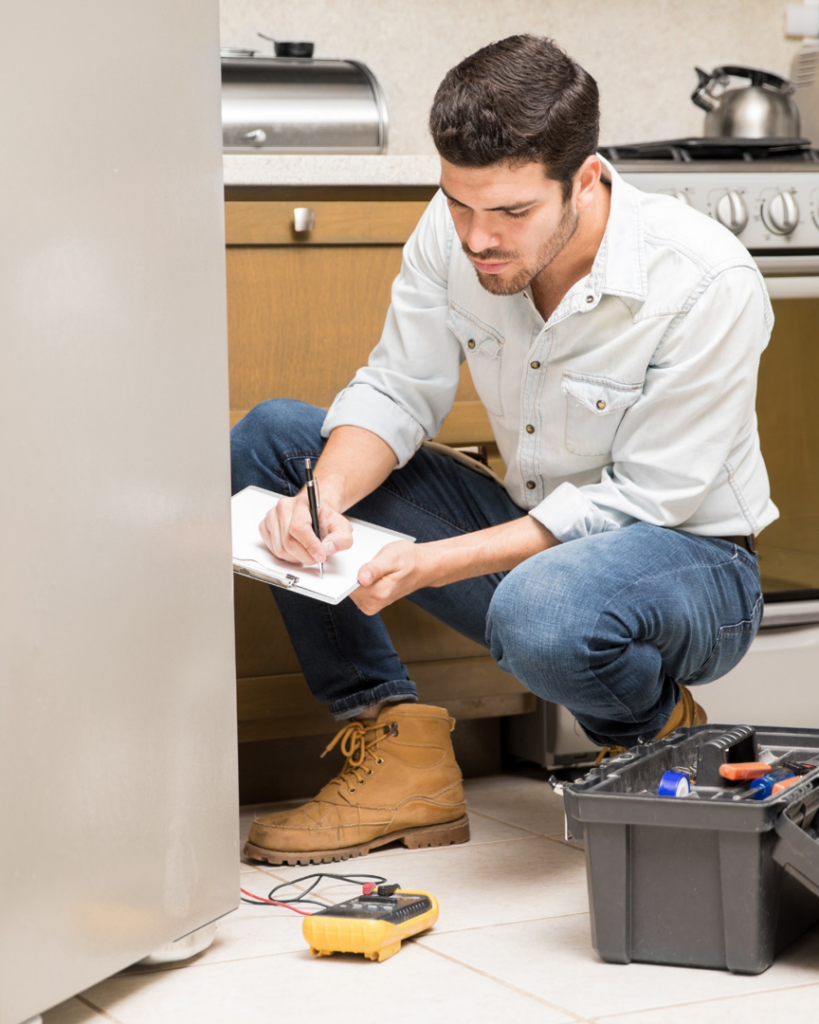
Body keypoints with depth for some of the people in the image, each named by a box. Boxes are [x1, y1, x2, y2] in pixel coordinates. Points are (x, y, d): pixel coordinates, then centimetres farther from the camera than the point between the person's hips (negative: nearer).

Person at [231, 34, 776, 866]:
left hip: (687, 558, -6)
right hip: (533, 534, 6)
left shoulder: (710, 286, -26)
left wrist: (435, 562, -31)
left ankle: (659, 737, -4)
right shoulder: (453, 230, -11)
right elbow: (395, 393, -2)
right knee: (268, 438, -5)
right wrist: (323, 499, -25)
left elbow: (638, 501, -23)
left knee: (542, 610, -42)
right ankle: (401, 754, -8)